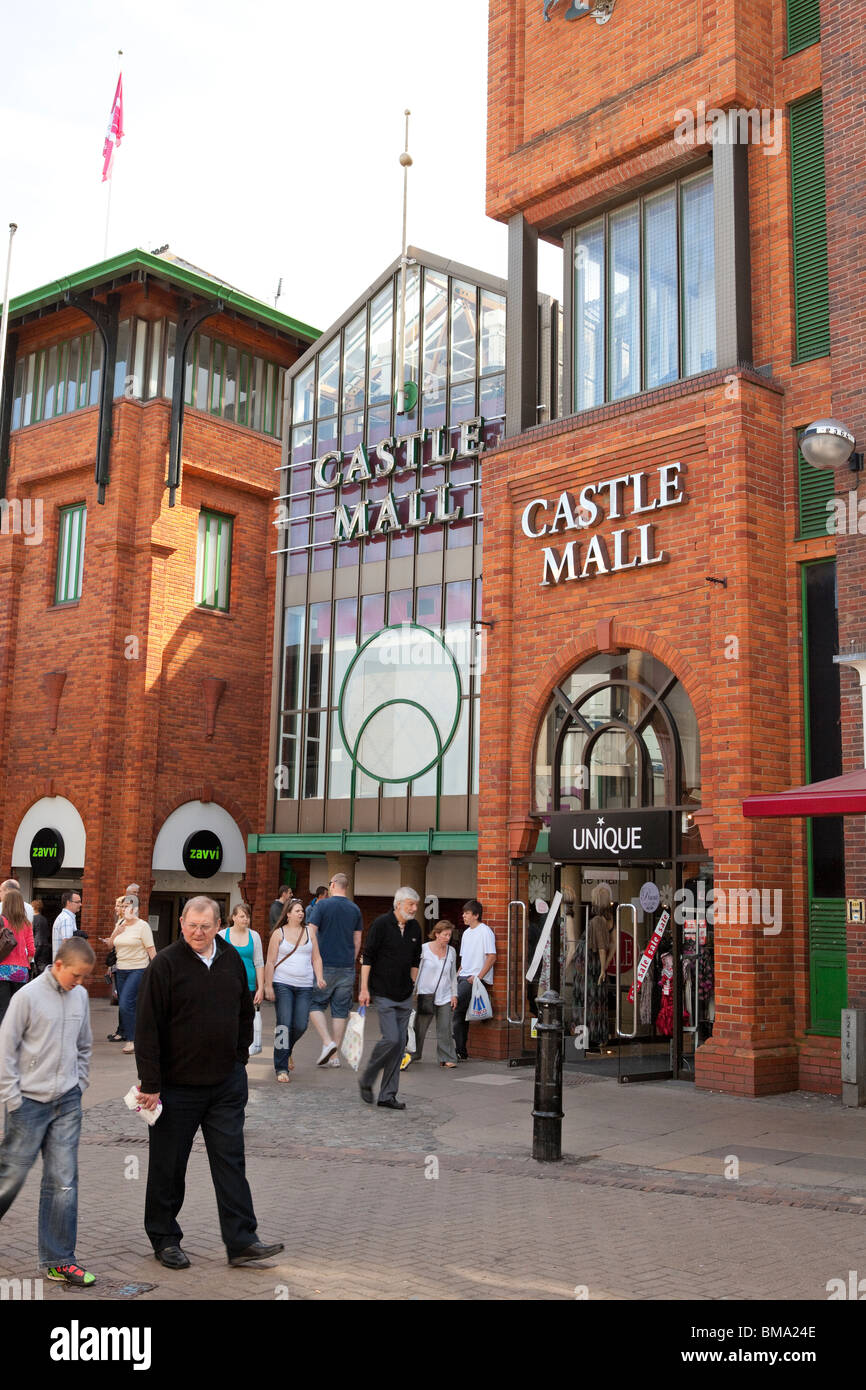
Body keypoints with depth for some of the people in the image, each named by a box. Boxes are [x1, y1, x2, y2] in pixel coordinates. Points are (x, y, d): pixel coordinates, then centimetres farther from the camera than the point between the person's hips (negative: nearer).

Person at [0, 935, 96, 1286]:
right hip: (30, 1102, -4)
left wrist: (78, 1084, 11)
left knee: (63, 1182, 2)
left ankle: (59, 1260, 9)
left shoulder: (80, 996, 6)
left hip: (67, 1103, 4)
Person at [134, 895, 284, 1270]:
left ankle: (241, 1242, 6)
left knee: (231, 1161, 3)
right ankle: (164, 1239, 25)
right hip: (177, 1085, -4)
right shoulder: (165, 964, -12)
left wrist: (239, 1059, 12)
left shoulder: (232, 960, 5)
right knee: (168, 1165, 9)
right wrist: (151, 1084, -14)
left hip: (226, 1083, 4)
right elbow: (147, 1027, -12)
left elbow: (245, 1013, 18)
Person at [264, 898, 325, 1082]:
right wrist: (268, 986, -5)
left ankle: (286, 1050, 30)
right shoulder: (279, 933, 2)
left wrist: (319, 978, -2)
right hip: (283, 984, -3)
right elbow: (270, 962, 1)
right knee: (284, 1024, -8)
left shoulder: (309, 930, 10)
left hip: (305, 986, 3)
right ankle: (281, 1068, -1)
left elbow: (316, 958, 12)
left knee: (301, 1026, -1)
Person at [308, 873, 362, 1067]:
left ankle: (327, 1042, -11)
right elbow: (357, 940, 11)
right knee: (340, 1010, 7)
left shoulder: (322, 905, -6)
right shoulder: (355, 909, 7)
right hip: (347, 966, 4)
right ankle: (335, 1055, 9)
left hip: (324, 964, -4)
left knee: (315, 1004, 8)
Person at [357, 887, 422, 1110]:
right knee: (391, 1039, -15)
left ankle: (387, 1095, 11)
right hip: (383, 994, -6)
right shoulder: (381, 924, -10)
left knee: (400, 1045, 4)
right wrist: (364, 988, -13)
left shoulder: (415, 928, 8)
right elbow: (368, 957, -10)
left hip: (405, 997, 6)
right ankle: (366, 1079, 7)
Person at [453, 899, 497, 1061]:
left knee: (455, 1008, -19)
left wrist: (478, 977, -18)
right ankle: (462, 1052, 9)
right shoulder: (466, 933, 20)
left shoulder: (485, 932, -7)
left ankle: (460, 1051, -15)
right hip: (463, 977, 9)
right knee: (460, 1012, 4)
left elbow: (492, 957, -13)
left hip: (476, 978, -9)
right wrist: (458, 974, 13)